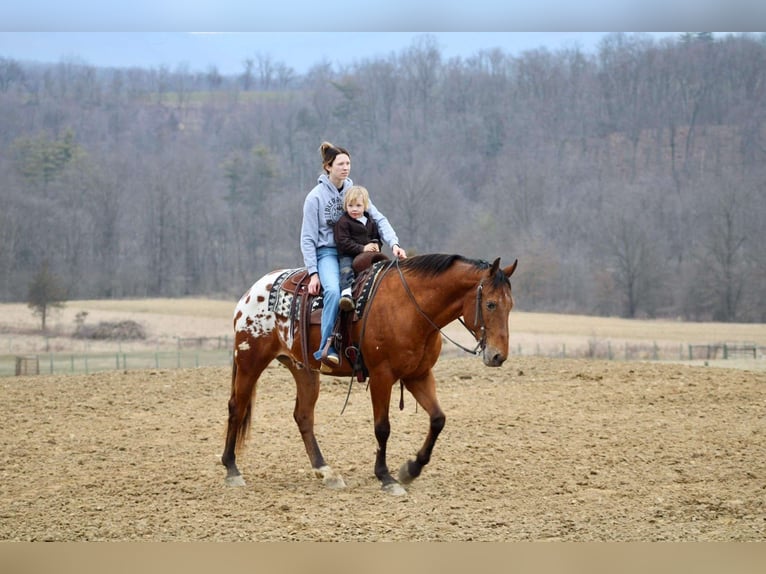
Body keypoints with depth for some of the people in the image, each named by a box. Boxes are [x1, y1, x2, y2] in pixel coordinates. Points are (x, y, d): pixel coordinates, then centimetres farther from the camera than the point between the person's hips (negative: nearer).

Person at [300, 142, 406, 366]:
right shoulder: (316, 196, -3)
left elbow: (378, 219, 2)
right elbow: (308, 239, -2)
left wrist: (393, 243, -16)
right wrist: (313, 273, -11)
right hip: (327, 253, -5)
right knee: (333, 291, -33)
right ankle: (326, 348, -31)